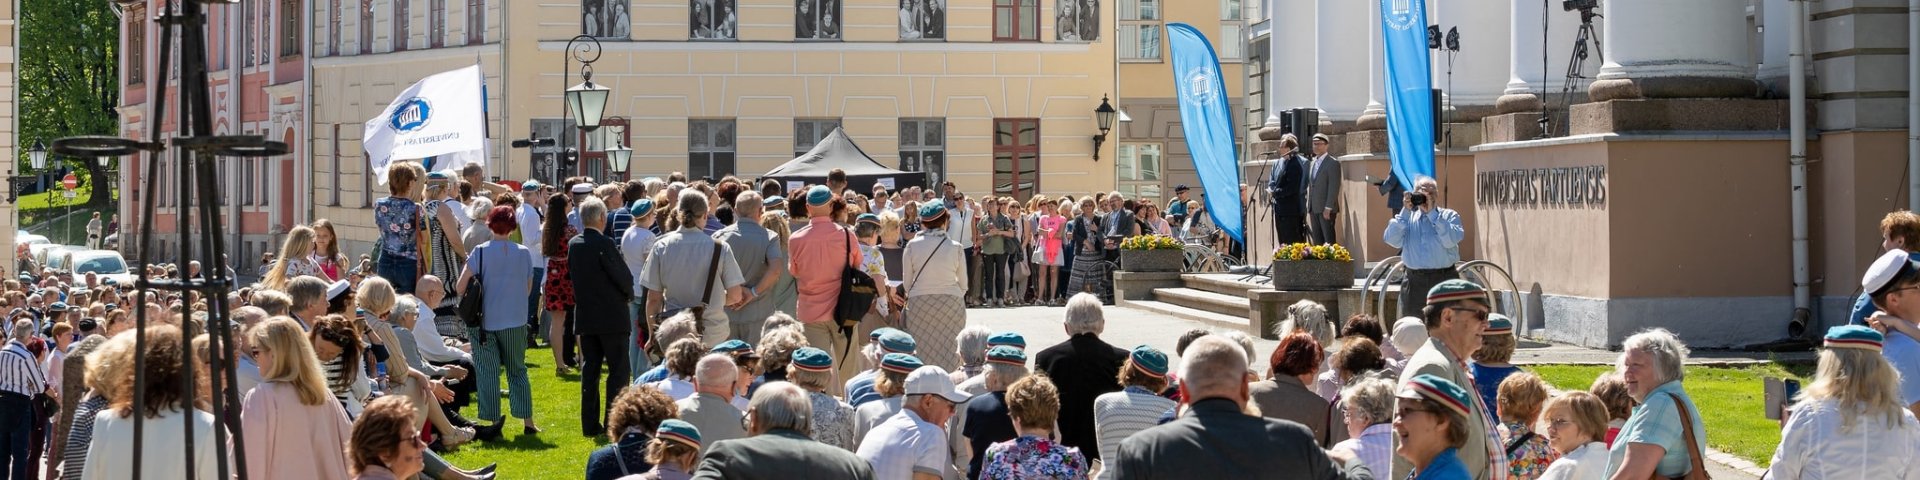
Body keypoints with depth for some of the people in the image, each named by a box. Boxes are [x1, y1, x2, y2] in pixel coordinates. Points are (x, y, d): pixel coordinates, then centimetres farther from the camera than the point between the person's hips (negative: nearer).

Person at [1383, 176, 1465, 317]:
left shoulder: (1449, 215, 8)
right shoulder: (1407, 217, 14)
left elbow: (1451, 241, -11)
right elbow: (1393, 240, -3)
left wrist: (1432, 213, -11)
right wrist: (1406, 211, -7)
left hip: (1444, 280, -2)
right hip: (1414, 281, 2)